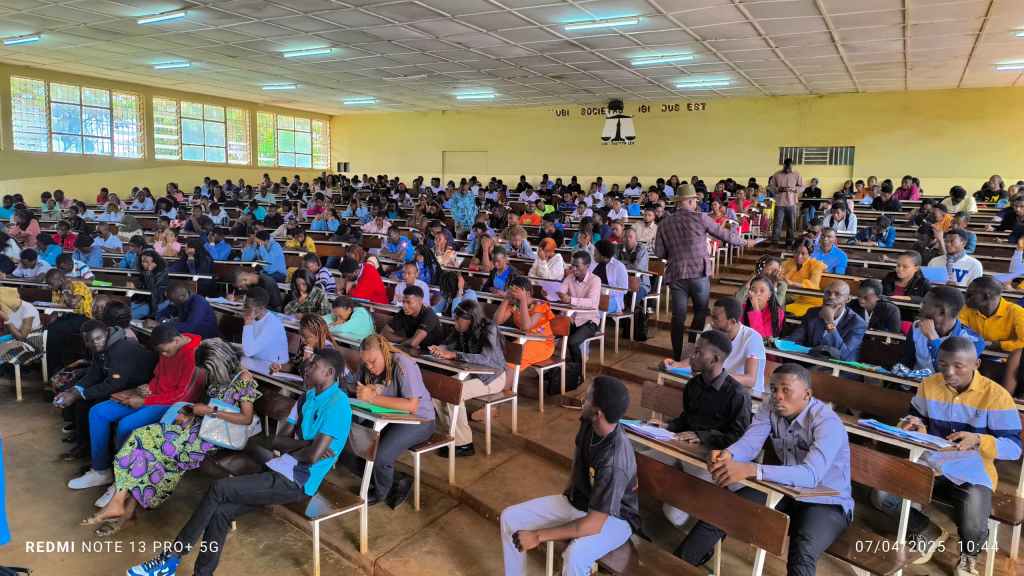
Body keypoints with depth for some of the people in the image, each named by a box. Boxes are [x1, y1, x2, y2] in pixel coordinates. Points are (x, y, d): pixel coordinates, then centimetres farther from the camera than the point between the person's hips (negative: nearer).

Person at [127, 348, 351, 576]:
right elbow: (277, 441, 8)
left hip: (296, 482, -8)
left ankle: (170, 558, 3)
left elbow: (313, 456, -23)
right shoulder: (308, 397, 12)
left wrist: (288, 450, -2)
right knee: (220, 512, -6)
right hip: (281, 471, 8)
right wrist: (308, 444, -10)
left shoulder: (336, 404, -17)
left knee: (219, 489, -12)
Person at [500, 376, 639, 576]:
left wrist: (539, 536, -27)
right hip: (577, 501, 8)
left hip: (613, 518, -7)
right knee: (510, 517, -3)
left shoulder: (614, 461, -36)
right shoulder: (589, 423, -14)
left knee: (574, 556, -38)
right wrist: (569, 492, 12)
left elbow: (593, 524, -33)